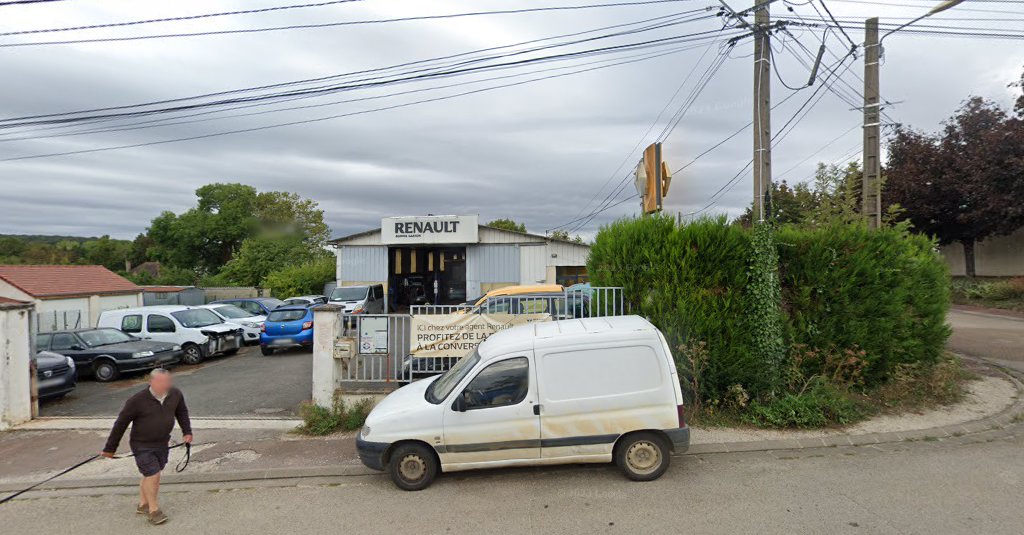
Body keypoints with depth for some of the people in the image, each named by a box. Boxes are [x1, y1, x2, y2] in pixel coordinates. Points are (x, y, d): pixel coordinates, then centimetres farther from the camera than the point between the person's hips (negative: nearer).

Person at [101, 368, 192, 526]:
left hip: (162, 443, 5)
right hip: (142, 446, -5)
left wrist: (187, 432, 6)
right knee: (152, 474, -8)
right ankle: (154, 510, 9)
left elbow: (182, 412, 10)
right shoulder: (137, 400, -22)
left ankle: (143, 504, 37)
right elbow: (121, 423, -11)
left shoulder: (176, 395, -9)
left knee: (151, 475, 18)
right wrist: (110, 448, -4)